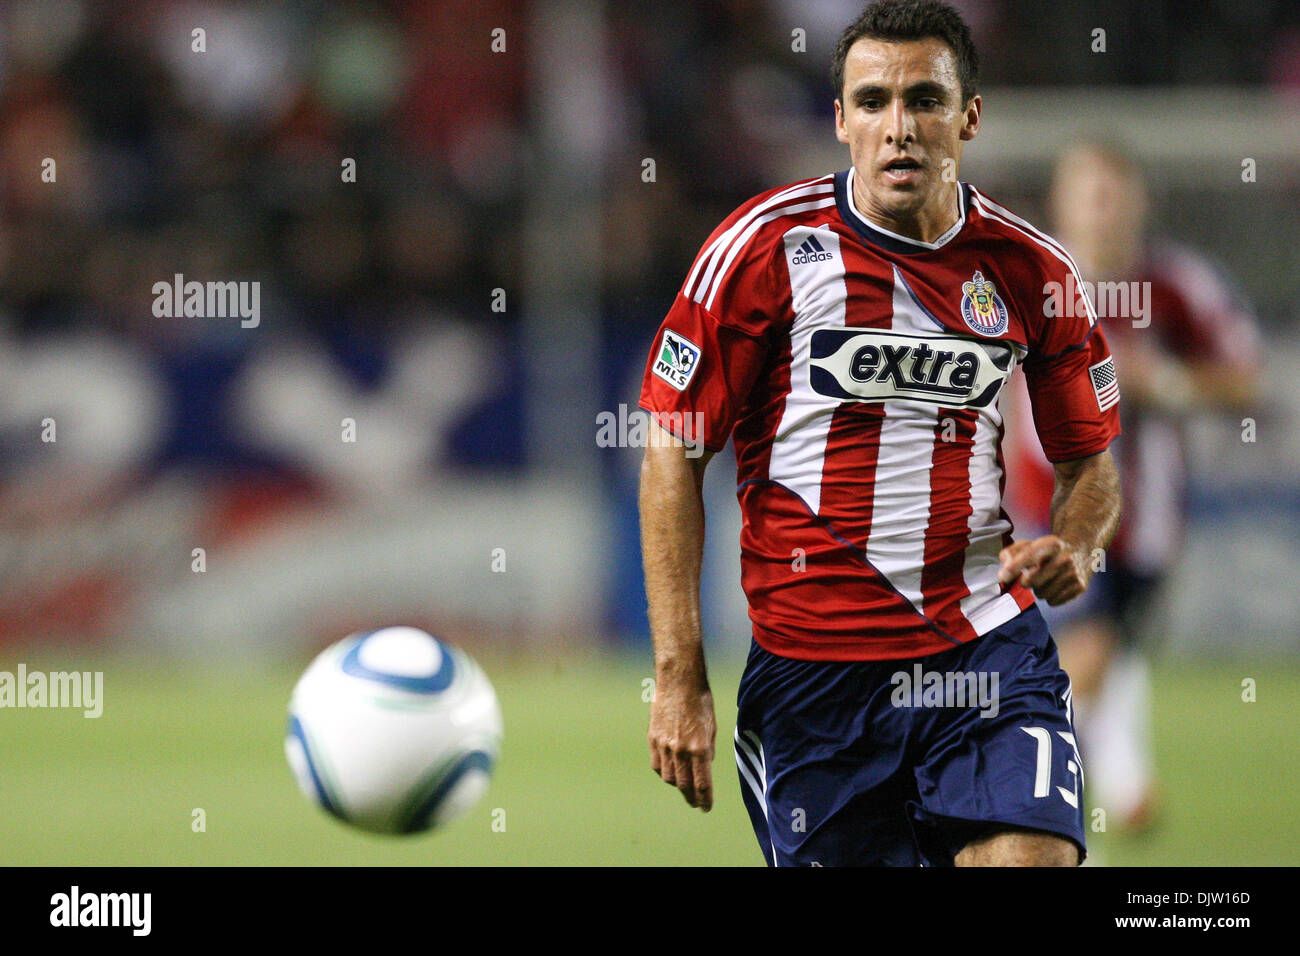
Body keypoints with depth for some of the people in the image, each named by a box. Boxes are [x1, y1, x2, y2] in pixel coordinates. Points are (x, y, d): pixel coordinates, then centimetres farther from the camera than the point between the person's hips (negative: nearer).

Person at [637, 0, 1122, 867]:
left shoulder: (1032, 271, 3)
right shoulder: (767, 245, -5)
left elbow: (1090, 461, 17)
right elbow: (674, 455, -2)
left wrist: (1071, 547, -7)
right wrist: (679, 679, -7)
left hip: (992, 652, 1)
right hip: (810, 660, -1)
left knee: (1033, 859, -20)